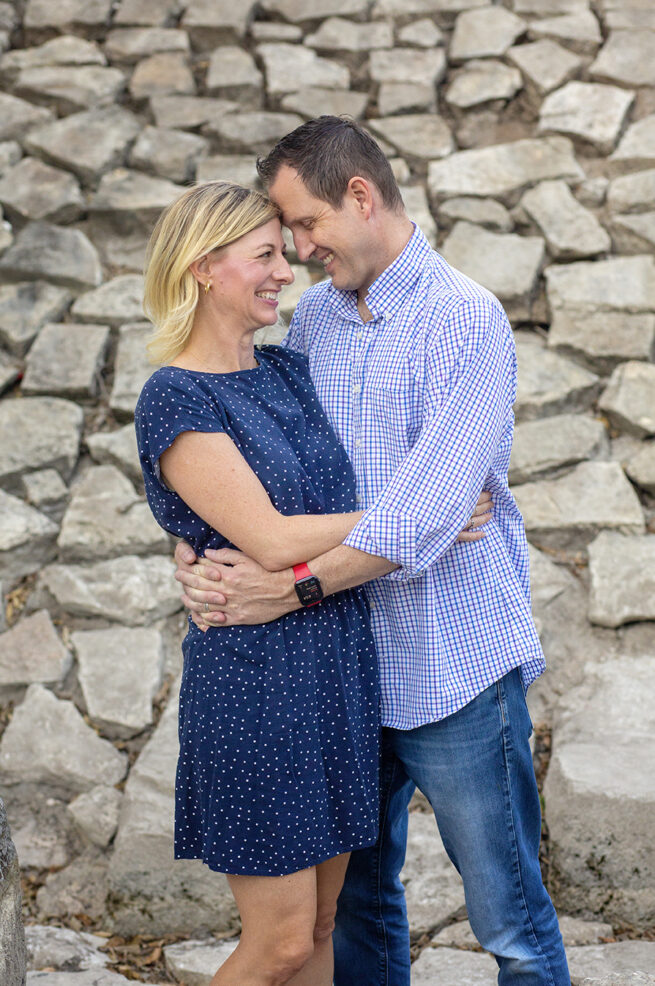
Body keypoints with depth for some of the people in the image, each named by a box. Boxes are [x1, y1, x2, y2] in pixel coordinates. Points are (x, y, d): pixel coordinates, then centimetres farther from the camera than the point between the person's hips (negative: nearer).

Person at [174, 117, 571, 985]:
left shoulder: (465, 320, -13)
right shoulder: (314, 316, 9)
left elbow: (428, 508, -22)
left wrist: (290, 587, -24)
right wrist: (195, 550, -8)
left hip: (454, 670, -6)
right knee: (356, 900, 19)